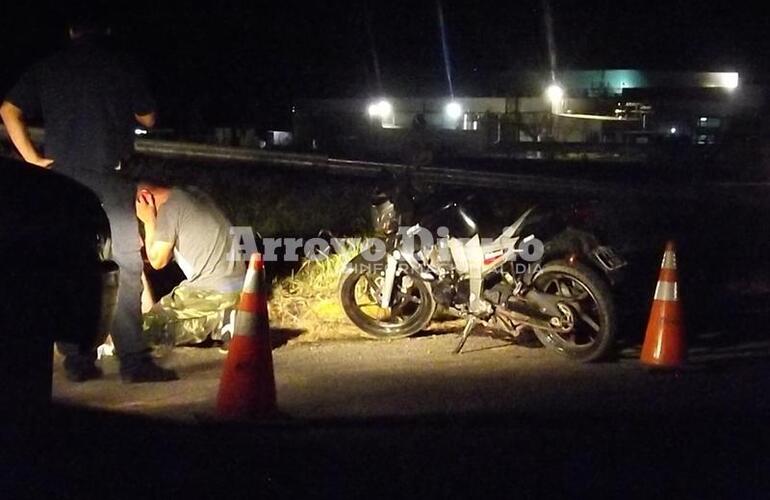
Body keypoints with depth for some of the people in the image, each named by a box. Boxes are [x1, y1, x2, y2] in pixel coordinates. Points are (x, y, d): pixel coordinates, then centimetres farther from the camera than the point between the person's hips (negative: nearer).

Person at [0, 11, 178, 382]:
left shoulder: (48, 68, 11)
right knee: (125, 263, -1)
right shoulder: (118, 66, 3)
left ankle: (77, 360, 11)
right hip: (106, 175, -4)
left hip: (61, 177, 4)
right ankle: (133, 360, -7)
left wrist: (32, 158, 5)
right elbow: (148, 119, 10)